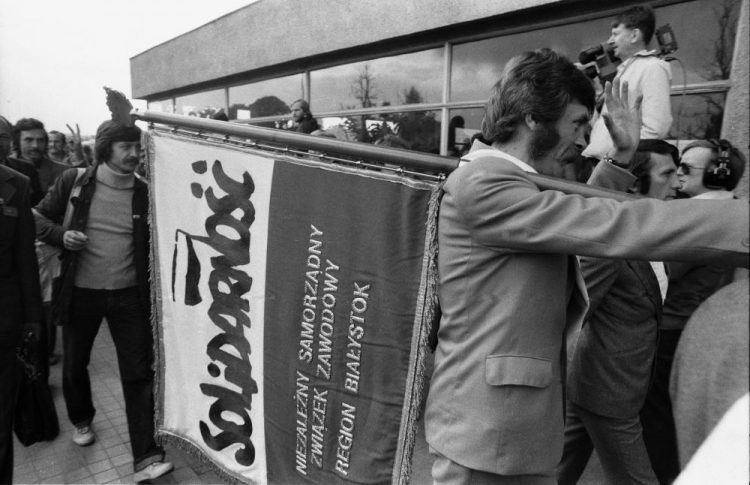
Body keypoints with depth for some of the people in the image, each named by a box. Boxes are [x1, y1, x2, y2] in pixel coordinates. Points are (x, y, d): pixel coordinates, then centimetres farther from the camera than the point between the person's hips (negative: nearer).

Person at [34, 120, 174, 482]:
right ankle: (81, 419, 48)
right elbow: (37, 218, 6)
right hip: (80, 292, 1)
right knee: (74, 364, 18)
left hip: (129, 294, 0)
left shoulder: (144, 194, -2)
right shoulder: (73, 183, -4)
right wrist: (60, 234, -15)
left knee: (139, 373, -2)